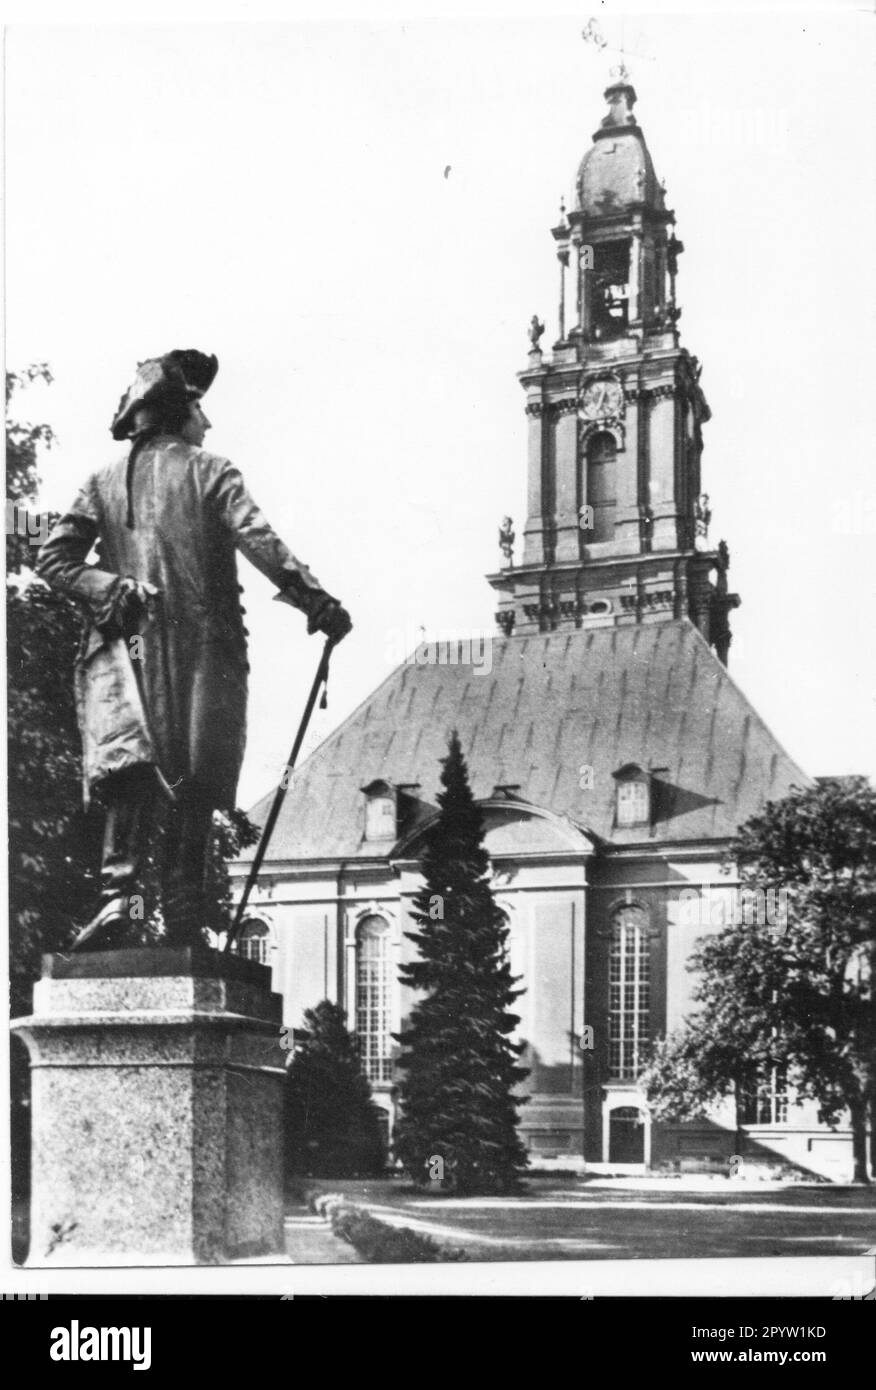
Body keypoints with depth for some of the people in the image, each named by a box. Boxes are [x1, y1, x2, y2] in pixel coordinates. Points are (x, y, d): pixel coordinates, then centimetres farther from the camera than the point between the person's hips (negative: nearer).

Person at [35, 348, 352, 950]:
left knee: (130, 769, -6)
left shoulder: (103, 482, 14)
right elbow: (260, 541, -11)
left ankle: (119, 893, -26)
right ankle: (183, 921, 0)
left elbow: (53, 558, 5)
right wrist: (317, 601, -14)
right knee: (194, 786, 2)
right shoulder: (209, 471, 3)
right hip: (202, 646, -2)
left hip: (125, 646, 2)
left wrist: (112, 587, 0)